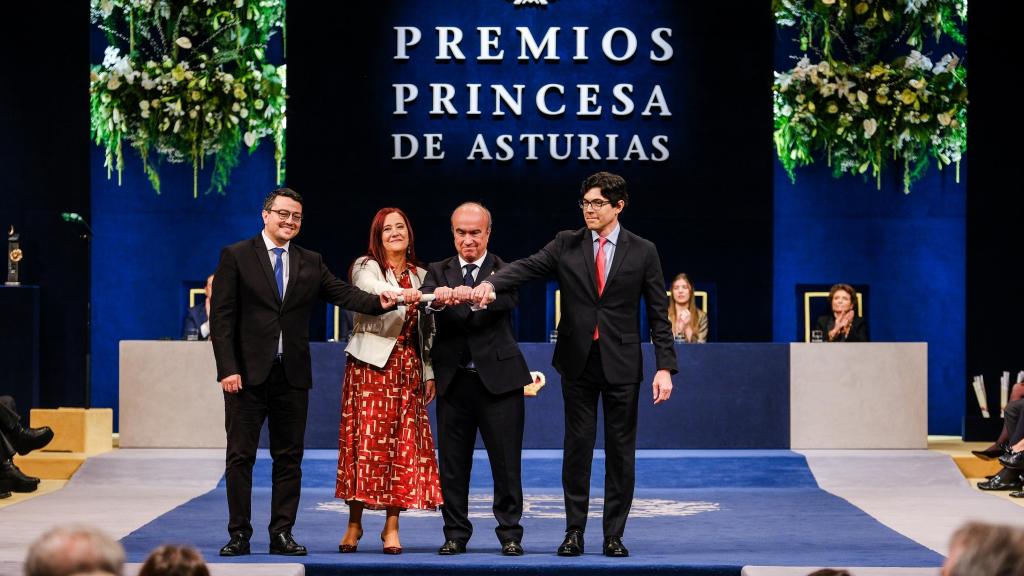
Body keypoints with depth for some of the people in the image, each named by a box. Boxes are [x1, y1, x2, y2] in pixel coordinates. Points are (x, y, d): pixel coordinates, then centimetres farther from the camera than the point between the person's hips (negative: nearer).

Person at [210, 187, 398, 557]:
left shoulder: (311, 263, 12)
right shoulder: (235, 257, 0)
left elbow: (343, 293, 1)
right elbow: (222, 316, -4)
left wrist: (379, 302, -19)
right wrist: (227, 368, -12)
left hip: (292, 374, 4)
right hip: (247, 373, -3)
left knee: (289, 457, 5)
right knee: (241, 456, 0)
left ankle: (282, 534, 11)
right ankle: (239, 534, 6)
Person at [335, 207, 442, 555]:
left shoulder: (419, 275, 16)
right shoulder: (365, 267, 2)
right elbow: (370, 286, -23)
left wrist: (429, 372, 11)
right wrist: (398, 293, -44)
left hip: (408, 368, 4)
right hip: (371, 365, -4)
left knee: (404, 444, -2)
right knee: (366, 440, -8)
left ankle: (391, 526, 1)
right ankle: (354, 522, 2)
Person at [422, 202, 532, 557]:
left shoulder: (504, 271, 2)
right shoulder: (438, 272, 9)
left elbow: (507, 298, -20)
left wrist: (472, 294, -41)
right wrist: (438, 300, -37)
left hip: (498, 377, -2)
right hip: (453, 380, 2)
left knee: (506, 461, 0)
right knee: (452, 462, 6)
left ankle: (510, 534, 8)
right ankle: (456, 534, 14)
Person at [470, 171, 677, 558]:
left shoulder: (642, 252, 1)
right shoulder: (567, 245, 4)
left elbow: (659, 313, 1)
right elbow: (528, 267, -12)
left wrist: (665, 367, -6)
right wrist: (491, 283, -33)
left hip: (621, 364, -1)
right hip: (578, 362, 1)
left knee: (620, 450, 3)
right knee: (577, 447, 5)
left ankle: (614, 534, 10)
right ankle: (574, 531, 11)